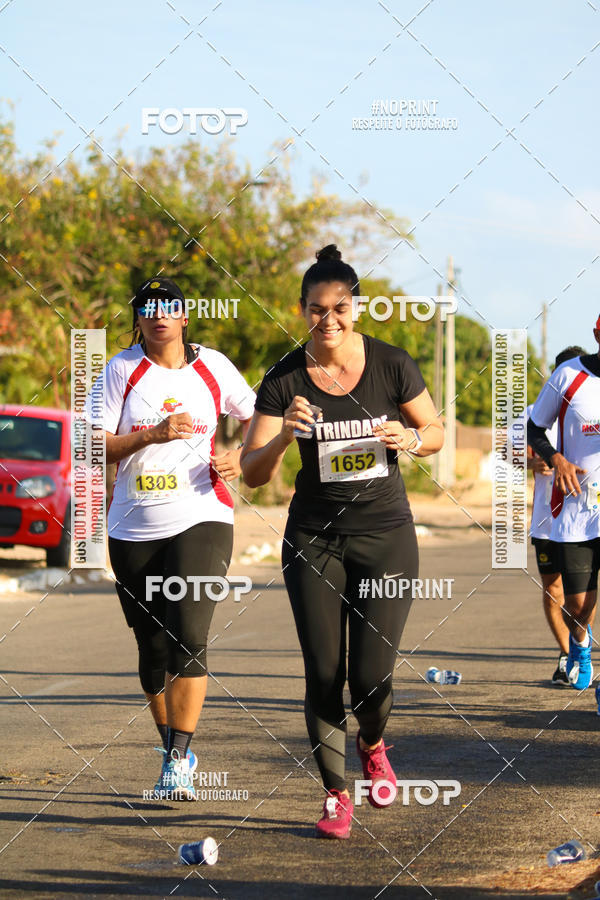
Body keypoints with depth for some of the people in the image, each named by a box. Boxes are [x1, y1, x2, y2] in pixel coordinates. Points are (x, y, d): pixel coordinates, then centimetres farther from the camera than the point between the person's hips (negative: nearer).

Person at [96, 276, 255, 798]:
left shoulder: (212, 367, 5)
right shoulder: (122, 371, 2)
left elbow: (254, 416, 20)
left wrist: (240, 457, 1)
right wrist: (154, 435, -17)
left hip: (201, 520, -1)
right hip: (134, 529, 1)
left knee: (189, 638, -17)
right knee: (153, 648, 8)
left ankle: (179, 760, -15)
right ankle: (175, 750, 26)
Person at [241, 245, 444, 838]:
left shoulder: (391, 365, -5)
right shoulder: (284, 381, -7)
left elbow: (436, 432, 8)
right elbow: (252, 473, -8)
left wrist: (410, 438, -15)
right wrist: (285, 434, -28)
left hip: (386, 533, 0)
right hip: (315, 539, 0)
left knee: (372, 674, -5)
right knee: (324, 674, -2)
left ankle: (372, 746, 29)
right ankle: (335, 794, 14)